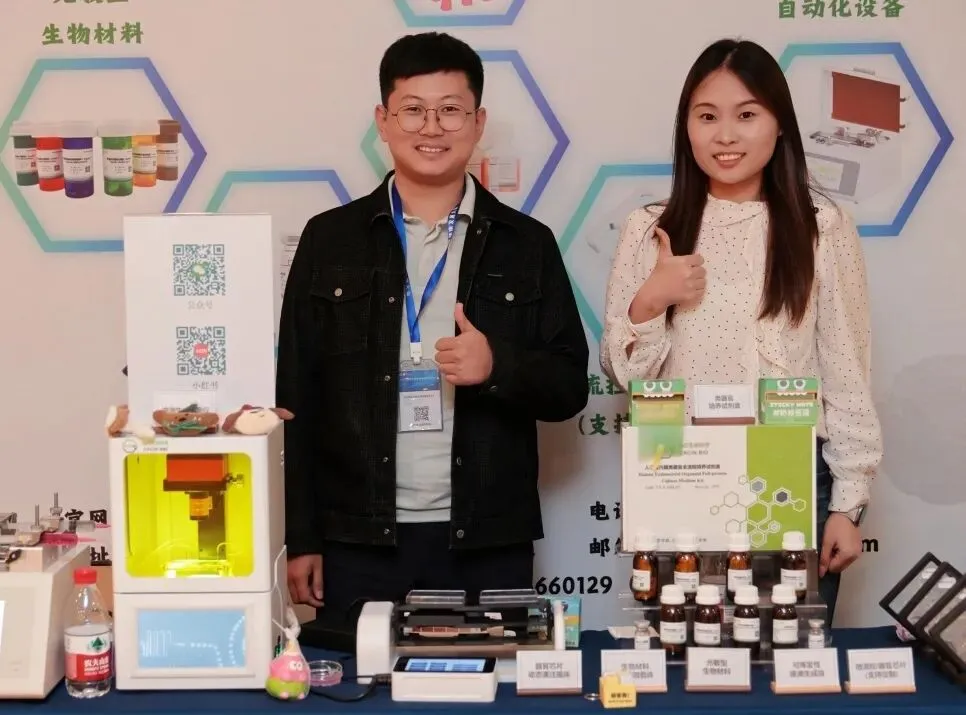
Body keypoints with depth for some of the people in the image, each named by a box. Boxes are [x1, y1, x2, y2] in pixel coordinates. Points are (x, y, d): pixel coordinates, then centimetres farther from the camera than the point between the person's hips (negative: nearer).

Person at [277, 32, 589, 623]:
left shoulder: (527, 244, 5)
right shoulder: (329, 240, 4)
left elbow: (569, 387, 4)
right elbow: (299, 398, 4)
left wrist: (498, 367, -17)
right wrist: (302, 539, 0)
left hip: (488, 543, 1)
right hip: (358, 542, 0)